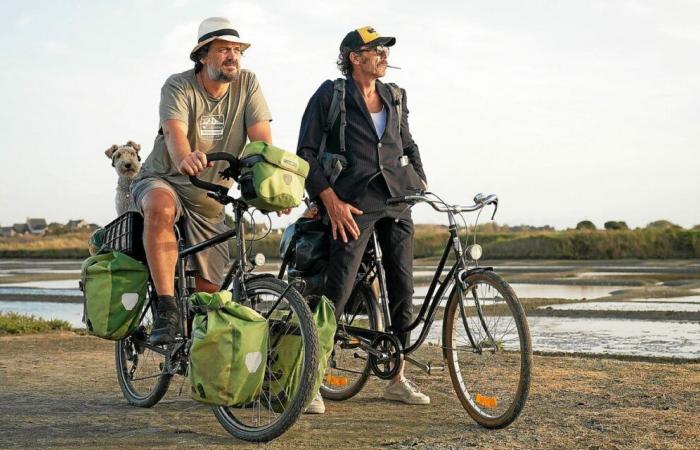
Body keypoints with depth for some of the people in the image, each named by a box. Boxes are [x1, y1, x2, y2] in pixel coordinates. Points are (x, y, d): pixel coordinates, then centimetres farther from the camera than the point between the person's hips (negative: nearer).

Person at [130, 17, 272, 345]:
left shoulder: (247, 84, -5)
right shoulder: (178, 87, -14)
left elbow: (262, 140, -15)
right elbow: (174, 132, -33)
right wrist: (184, 160, -57)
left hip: (210, 200, 4)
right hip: (163, 180, -3)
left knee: (210, 289, 1)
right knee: (161, 208, -40)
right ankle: (166, 312, -38)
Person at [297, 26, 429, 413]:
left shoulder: (394, 97, 15)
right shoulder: (331, 94, -1)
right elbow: (306, 152, -4)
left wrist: (420, 180, 12)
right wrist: (330, 199, -12)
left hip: (396, 201, 6)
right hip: (353, 204, -6)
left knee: (403, 289, 5)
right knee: (338, 290, -12)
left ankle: (397, 378, 16)